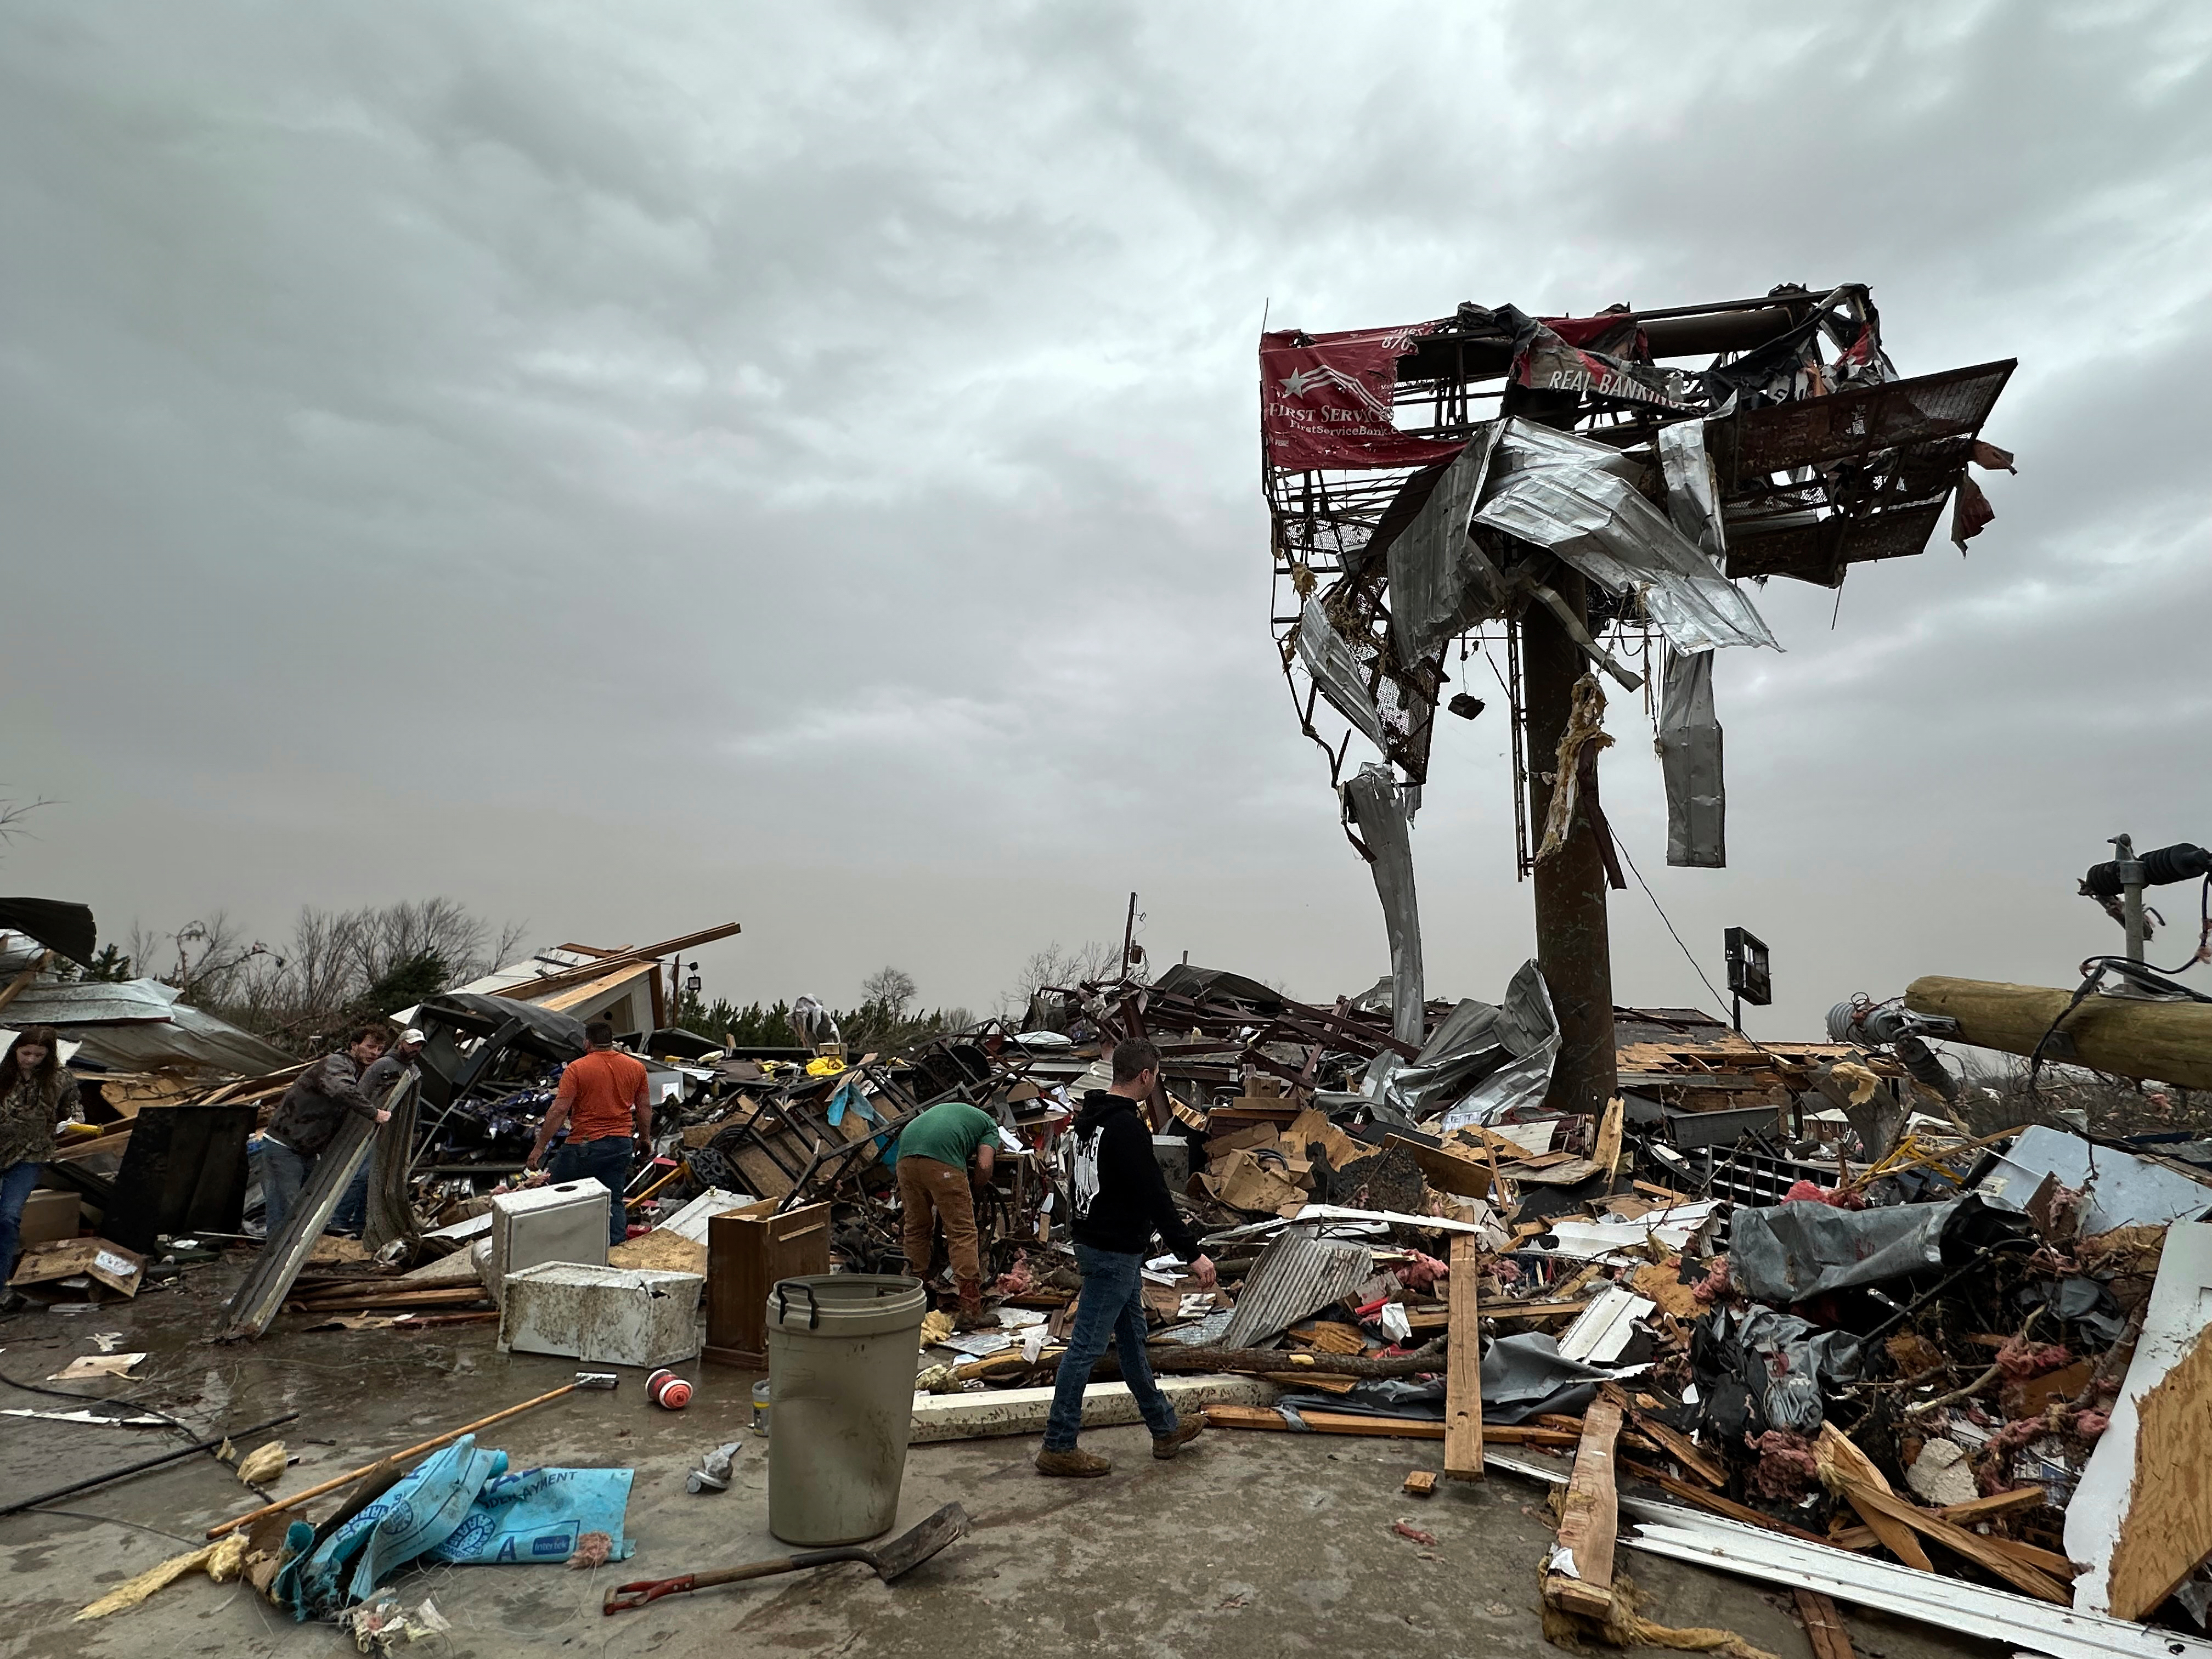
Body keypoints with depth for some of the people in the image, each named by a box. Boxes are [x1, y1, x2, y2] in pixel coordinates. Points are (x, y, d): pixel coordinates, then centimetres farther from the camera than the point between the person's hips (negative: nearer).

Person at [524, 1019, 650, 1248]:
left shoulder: (577, 1068, -10)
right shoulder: (636, 1067, 4)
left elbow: (559, 1111, -14)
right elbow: (645, 1107, 10)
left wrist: (540, 1148, -9)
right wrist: (646, 1137, 23)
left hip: (585, 1145, -4)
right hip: (621, 1144, 4)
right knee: (614, 1201, 11)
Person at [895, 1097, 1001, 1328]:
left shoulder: (943, 1107, 41)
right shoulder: (990, 1124, 26)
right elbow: (984, 1166, 9)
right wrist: (974, 1191, 28)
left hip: (906, 1155, 6)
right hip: (942, 1161, -6)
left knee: (916, 1229, 20)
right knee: (963, 1233, 2)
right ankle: (970, 1311, -1)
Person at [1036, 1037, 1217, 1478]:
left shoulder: (1090, 1117, 8)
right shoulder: (1127, 1128, -24)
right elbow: (1154, 1196, -26)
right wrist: (1192, 1254, -22)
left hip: (1092, 1240, 11)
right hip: (1115, 1253, -11)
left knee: (1132, 1339, 19)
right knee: (1087, 1347, -1)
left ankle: (1165, 1429, 32)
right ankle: (1058, 1448, 10)